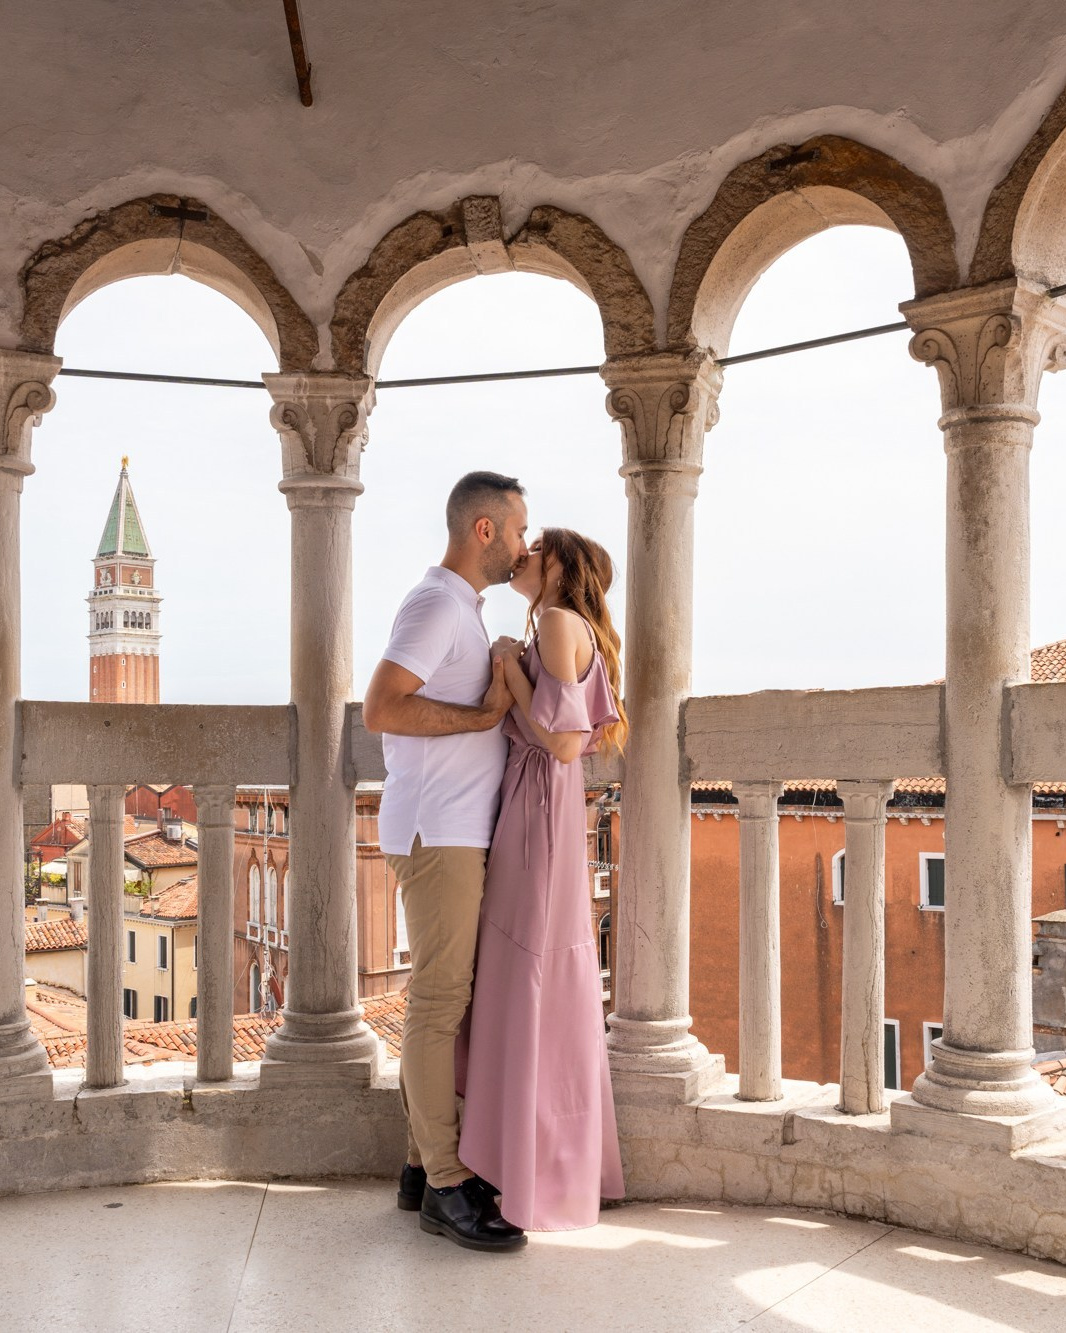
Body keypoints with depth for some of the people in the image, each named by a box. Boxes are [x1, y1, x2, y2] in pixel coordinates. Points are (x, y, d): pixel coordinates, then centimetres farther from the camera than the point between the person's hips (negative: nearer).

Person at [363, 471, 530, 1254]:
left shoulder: (462, 608, 20)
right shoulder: (437, 604, -11)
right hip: (437, 834, -10)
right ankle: (446, 1187, -1)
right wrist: (484, 714, -17)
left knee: (449, 1001, 11)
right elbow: (381, 708, -22)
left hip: (462, 835, 10)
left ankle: (425, 1166, 18)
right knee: (440, 1003, -7)